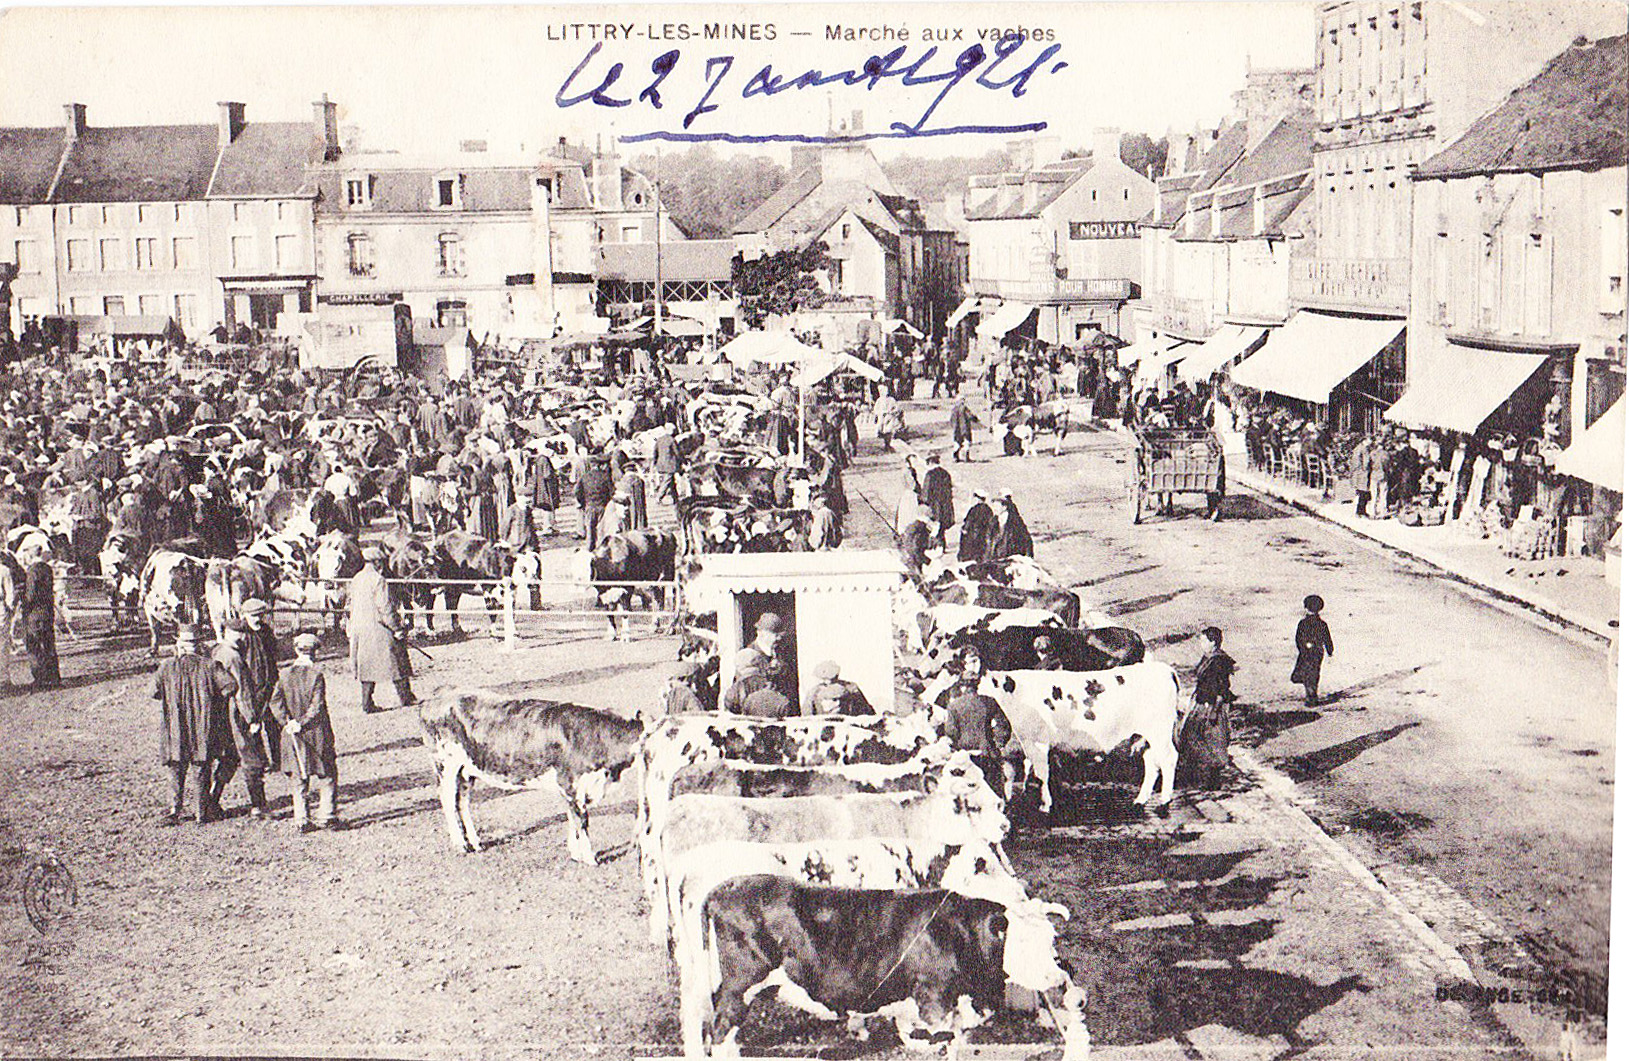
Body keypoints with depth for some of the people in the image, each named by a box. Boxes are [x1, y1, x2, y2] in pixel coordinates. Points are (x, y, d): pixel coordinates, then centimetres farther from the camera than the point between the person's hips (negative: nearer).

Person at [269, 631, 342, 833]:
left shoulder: (285, 674, 1)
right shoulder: (315, 675, -11)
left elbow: (275, 702, -4)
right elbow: (317, 707, -17)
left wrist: (288, 722, -8)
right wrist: (302, 724, -11)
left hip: (293, 738, 4)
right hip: (317, 734, -4)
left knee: (299, 779, 10)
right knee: (327, 776, 9)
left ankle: (302, 820, 8)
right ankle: (326, 817, 6)